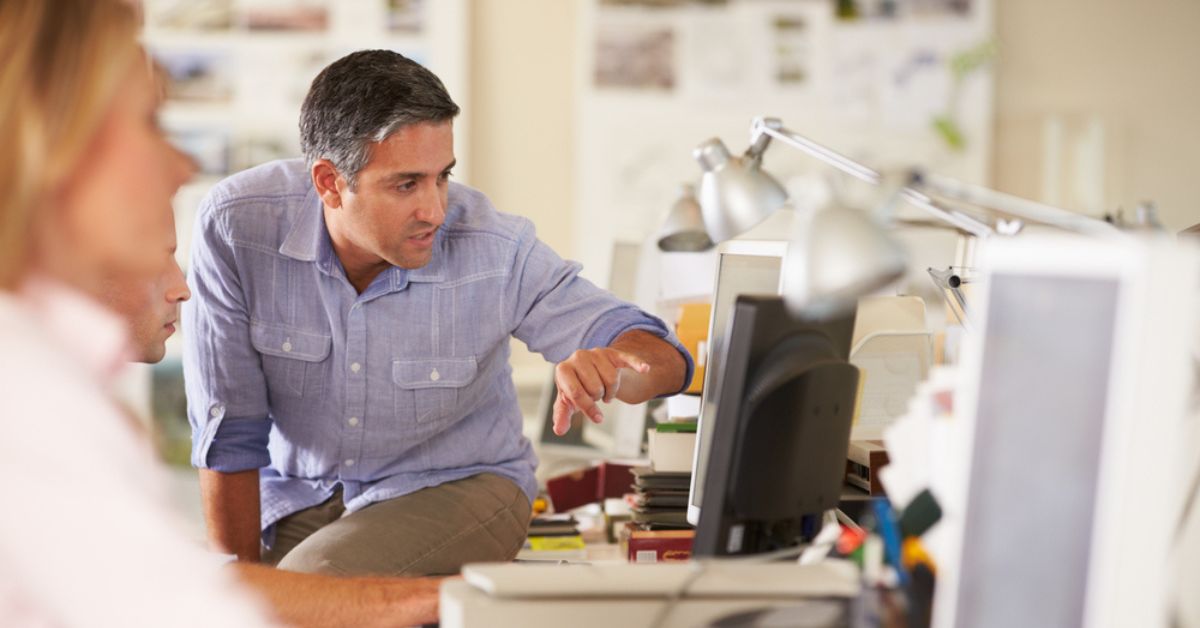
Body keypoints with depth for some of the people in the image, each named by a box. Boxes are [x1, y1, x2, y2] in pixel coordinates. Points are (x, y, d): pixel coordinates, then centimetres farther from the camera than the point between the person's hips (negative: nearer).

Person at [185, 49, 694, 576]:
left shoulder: (496, 251, -19)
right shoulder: (234, 228, -19)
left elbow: (663, 359, -17)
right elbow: (229, 435, -11)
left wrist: (608, 366, -41)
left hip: (456, 487, -1)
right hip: (296, 500, 2)